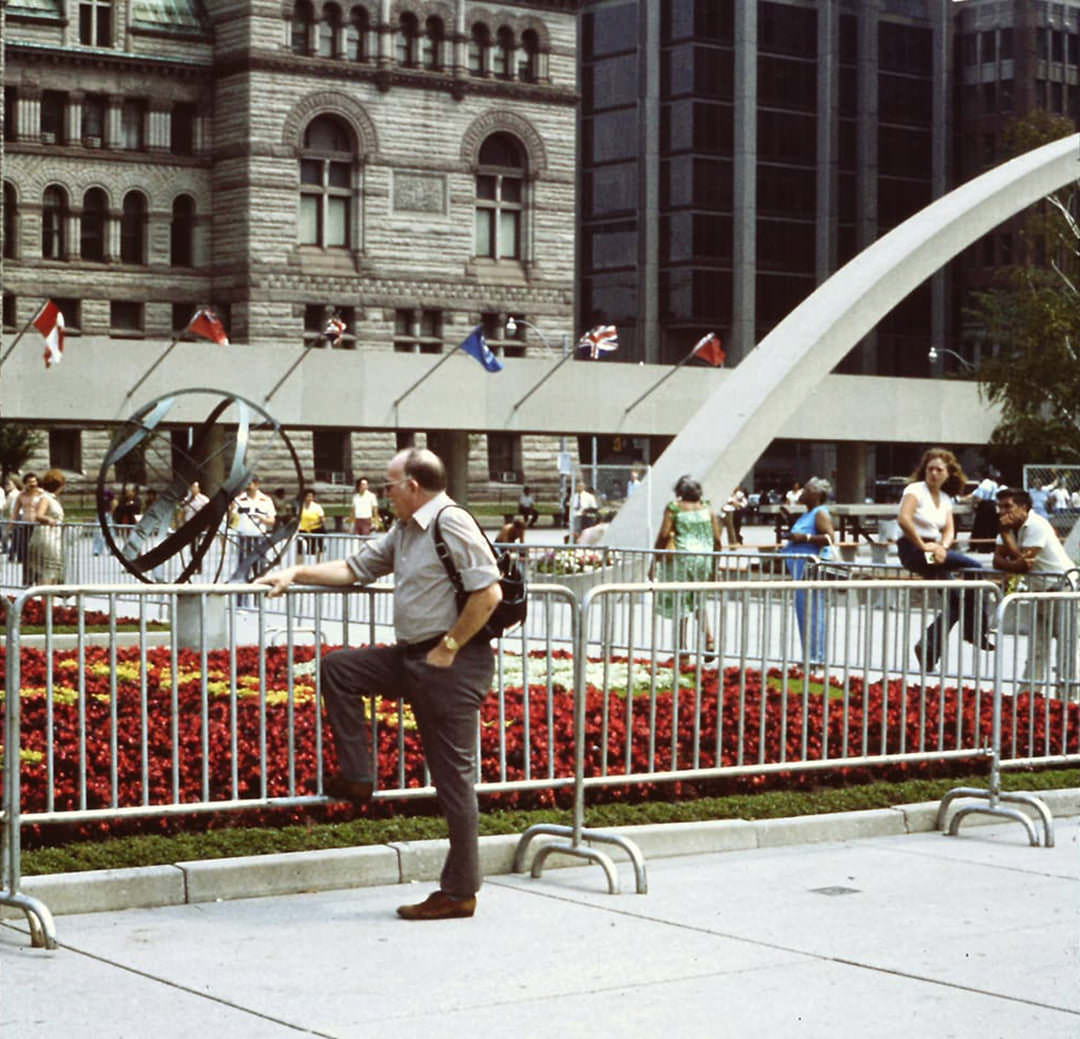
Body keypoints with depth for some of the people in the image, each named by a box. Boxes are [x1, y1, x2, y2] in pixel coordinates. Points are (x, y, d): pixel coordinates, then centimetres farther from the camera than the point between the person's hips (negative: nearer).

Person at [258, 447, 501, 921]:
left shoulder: (451, 523, -16)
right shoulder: (405, 531, 15)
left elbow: (489, 594, -22)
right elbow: (356, 568, 24)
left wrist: (449, 647, -17)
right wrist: (296, 574, 17)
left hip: (450, 667, -10)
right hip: (411, 656, 10)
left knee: (453, 777, -4)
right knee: (338, 668, 12)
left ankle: (460, 892, 3)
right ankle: (356, 777, 12)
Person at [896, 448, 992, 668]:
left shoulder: (945, 499, 16)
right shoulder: (916, 490, -7)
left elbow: (949, 530, 8)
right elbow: (904, 519, -23)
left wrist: (942, 547, -13)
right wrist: (923, 545, -22)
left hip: (933, 550, 8)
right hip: (912, 550, -8)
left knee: (956, 600, -4)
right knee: (974, 568, -19)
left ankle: (928, 649, 3)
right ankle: (975, 631, -9)